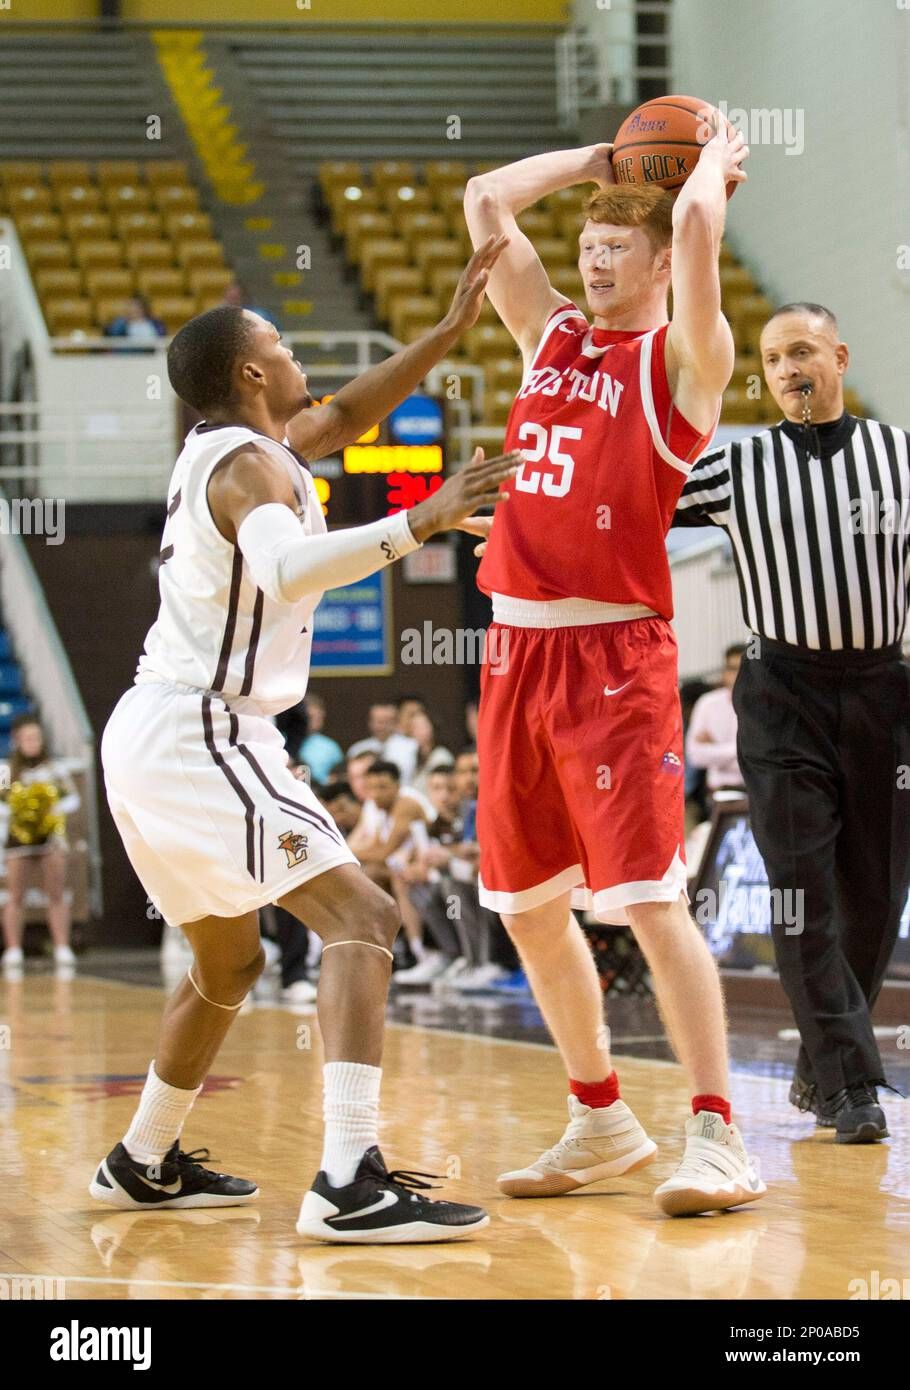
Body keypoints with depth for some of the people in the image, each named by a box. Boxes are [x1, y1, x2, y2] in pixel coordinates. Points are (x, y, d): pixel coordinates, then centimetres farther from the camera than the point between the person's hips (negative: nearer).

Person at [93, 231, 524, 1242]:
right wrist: (418, 523, -42)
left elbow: (346, 416, 31)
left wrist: (449, 331, 25)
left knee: (227, 962, 26)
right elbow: (287, 570, -36)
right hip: (200, 734, -10)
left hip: (149, 735, 10)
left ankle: (142, 1164, 37)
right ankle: (350, 1183, -29)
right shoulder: (249, 466, -13)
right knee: (360, 919, -17)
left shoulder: (225, 450, 15)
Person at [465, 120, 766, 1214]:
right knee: (527, 908, 11)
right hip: (518, 646, 7)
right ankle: (600, 1122, 24)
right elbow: (483, 202, 15)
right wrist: (605, 159, 18)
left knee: (649, 900, -12)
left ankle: (719, 1140, -9)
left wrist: (715, 161, 1)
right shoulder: (550, 335, 15)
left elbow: (695, 231, -19)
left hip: (615, 652, -7)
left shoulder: (684, 356, -3)